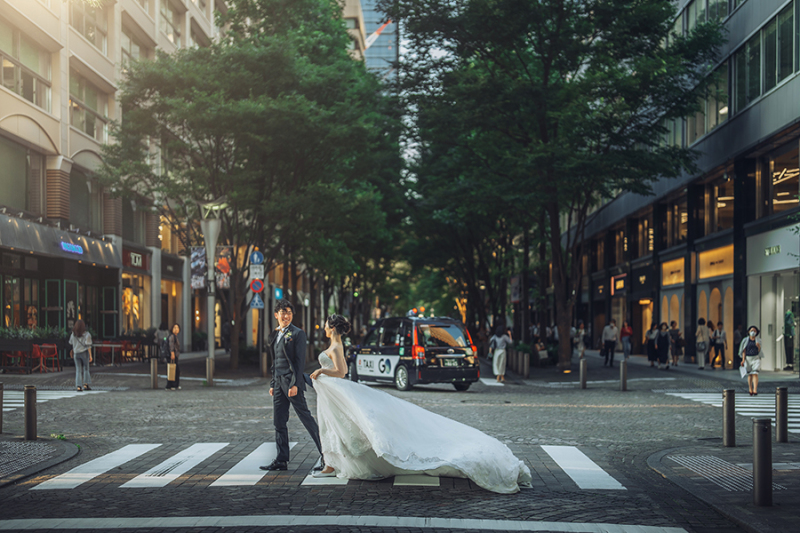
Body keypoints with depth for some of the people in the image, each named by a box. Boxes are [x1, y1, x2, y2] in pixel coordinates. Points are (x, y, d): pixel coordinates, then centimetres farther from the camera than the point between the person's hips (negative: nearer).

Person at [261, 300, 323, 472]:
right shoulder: (275, 335, 16)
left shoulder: (297, 334, -6)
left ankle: (324, 452, 5)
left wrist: (295, 384, -18)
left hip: (292, 380, -8)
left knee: (305, 416, -4)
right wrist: (272, 384, 17)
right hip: (279, 381, 8)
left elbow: (300, 360, -12)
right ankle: (281, 460, 11)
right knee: (279, 422, 7)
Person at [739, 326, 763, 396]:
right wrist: (743, 360, -9)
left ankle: (755, 391, -20)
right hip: (748, 358, 1)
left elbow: (759, 351, 4)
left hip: (756, 358, -1)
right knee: (749, 375, 8)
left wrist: (758, 346, -17)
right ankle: (750, 390, 19)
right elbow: (744, 350, 0)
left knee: (755, 374, -14)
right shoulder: (746, 340, 2)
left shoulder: (758, 340, 4)